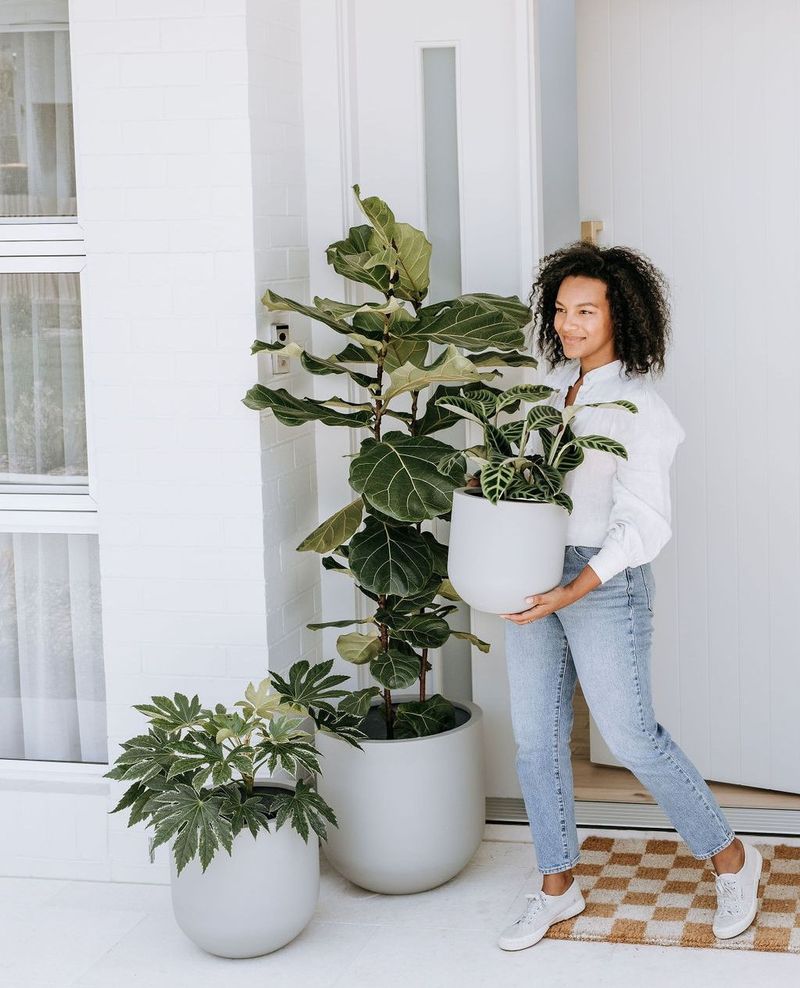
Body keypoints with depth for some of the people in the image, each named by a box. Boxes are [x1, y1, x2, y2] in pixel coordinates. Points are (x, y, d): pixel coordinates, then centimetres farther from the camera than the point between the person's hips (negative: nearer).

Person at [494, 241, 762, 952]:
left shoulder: (639, 408, -15)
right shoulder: (550, 384, 7)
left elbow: (642, 524, -19)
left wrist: (573, 592, -25)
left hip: (605, 580, -7)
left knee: (631, 735, 0)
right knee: (537, 737, 9)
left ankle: (731, 860, 21)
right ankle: (557, 888, 24)